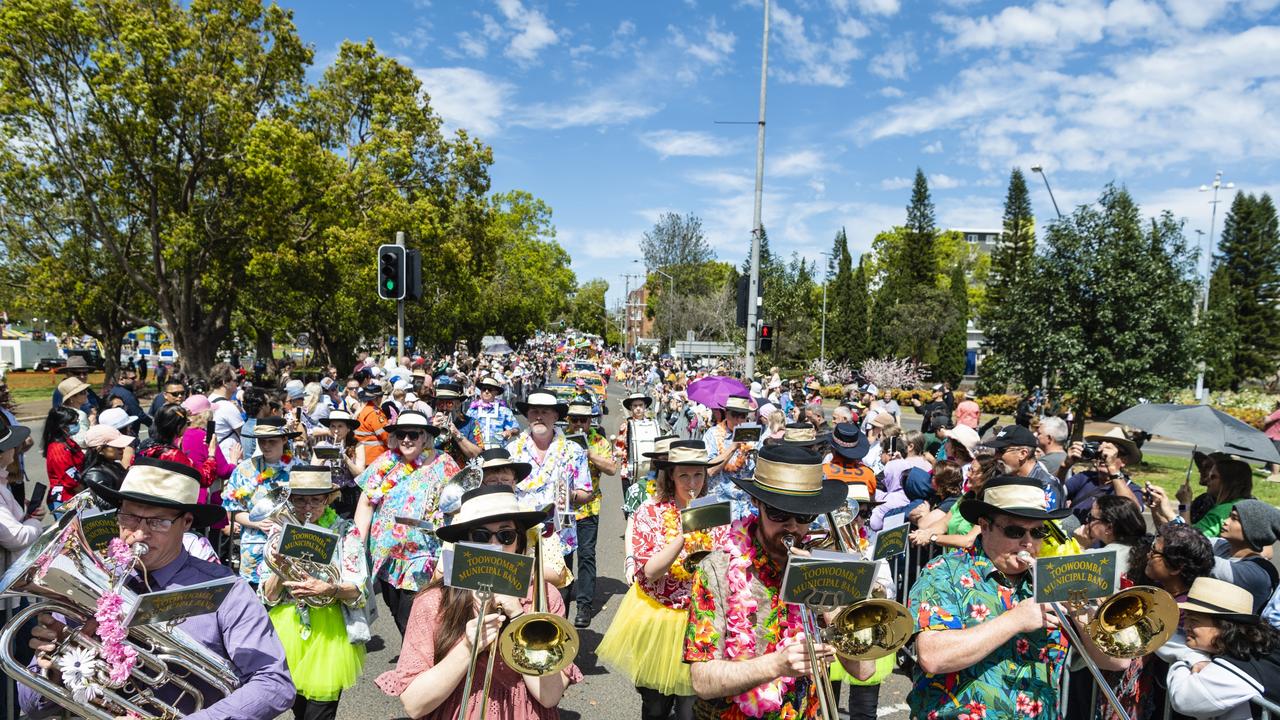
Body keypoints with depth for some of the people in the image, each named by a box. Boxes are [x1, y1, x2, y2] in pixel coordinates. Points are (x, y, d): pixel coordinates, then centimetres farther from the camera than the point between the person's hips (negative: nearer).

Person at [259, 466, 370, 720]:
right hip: (287, 631, 3)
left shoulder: (345, 532, -5)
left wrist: (330, 589, -29)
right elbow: (268, 597, 0)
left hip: (329, 632, -3)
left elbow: (359, 590, -10)